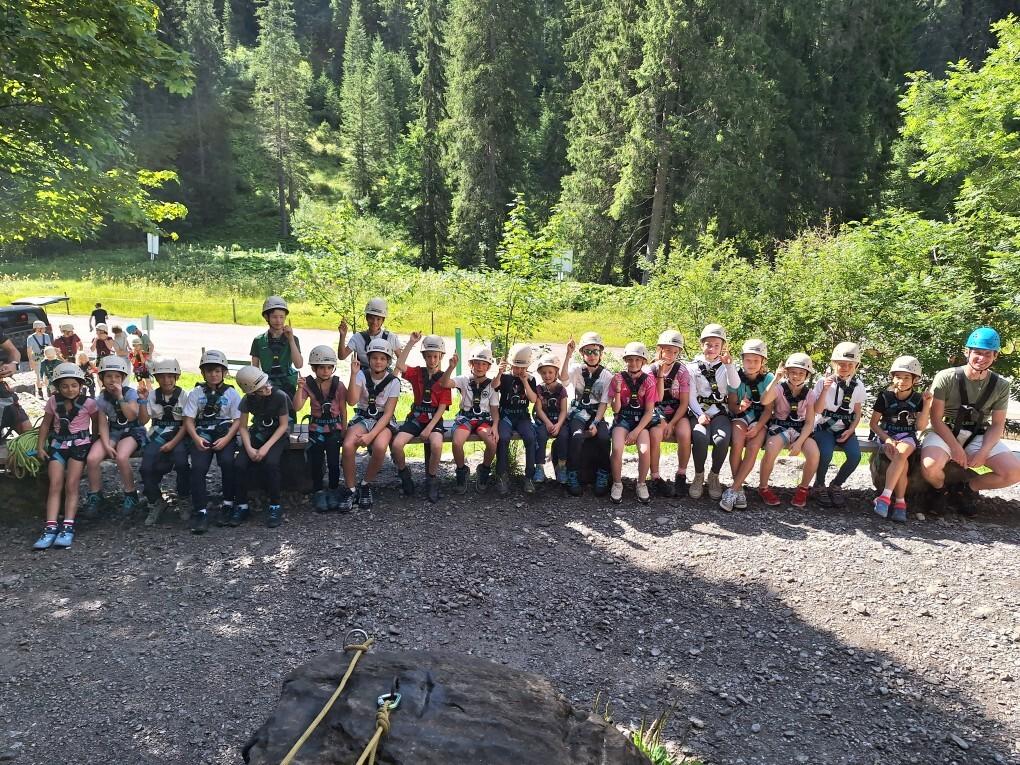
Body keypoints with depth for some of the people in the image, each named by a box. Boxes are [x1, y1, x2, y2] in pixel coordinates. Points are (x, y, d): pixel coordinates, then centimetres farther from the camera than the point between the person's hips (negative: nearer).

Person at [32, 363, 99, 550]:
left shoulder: (88, 402, -3)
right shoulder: (53, 402, 4)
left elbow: (96, 423, 10)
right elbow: (45, 424, 14)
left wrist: (93, 441, 2)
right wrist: (41, 446, 7)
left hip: (79, 445, -2)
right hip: (57, 445, 2)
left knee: (71, 485, -14)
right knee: (55, 485, -13)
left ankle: (68, 527, -17)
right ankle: (51, 528, -19)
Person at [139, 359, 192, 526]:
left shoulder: (183, 396, -1)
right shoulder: (152, 396, 7)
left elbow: (186, 423, -4)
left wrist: (174, 442, -15)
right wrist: (143, 399, -10)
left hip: (179, 435, -2)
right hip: (158, 436, 3)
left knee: (181, 462, -30)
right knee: (146, 468, -21)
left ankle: (184, 502, -6)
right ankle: (156, 503, 4)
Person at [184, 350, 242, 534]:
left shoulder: (231, 393, 8)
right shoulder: (196, 393, 11)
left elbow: (238, 420, 2)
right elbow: (189, 420, 6)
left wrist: (227, 439, -14)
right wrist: (196, 438, -13)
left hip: (225, 433, -1)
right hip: (202, 434, 1)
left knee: (227, 461, -29)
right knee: (198, 467, -24)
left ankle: (227, 504, -12)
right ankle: (200, 511, -19)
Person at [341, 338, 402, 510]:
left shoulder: (393, 381, -6)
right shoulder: (362, 375, -4)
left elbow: (388, 413, -11)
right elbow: (352, 401, -20)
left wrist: (371, 435, -23)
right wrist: (353, 374, -28)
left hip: (384, 421, -1)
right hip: (362, 418, 1)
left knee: (379, 447, -34)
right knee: (348, 446, -30)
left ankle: (366, 485, -6)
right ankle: (351, 490, -10)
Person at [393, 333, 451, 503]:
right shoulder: (417, 373, 5)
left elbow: (442, 407, -4)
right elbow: (400, 365, -17)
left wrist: (429, 428, -15)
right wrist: (411, 342, -19)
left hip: (434, 420, -2)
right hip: (415, 417, 2)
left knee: (436, 445, -33)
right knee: (397, 444, -25)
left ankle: (431, 479, -7)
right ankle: (404, 475, 4)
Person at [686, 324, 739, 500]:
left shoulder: (725, 366, 13)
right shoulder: (693, 366, 9)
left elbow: (735, 386, -6)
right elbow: (691, 397, 1)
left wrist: (729, 365, -16)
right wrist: (700, 415, -14)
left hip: (720, 413, 1)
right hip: (699, 413, -1)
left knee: (723, 439, -31)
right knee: (700, 437, -33)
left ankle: (714, 476, -7)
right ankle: (698, 476, -10)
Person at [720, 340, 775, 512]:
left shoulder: (768, 378, -2)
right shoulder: (736, 377, -1)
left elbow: (768, 409, -2)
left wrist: (758, 426, -19)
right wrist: (740, 408, -24)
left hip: (760, 420, 0)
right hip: (740, 417, 0)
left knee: (753, 447, -30)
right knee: (737, 443, -32)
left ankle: (733, 490, -24)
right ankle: (739, 489, -18)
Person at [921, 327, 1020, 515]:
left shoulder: (1001, 386, 0)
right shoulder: (946, 378, -11)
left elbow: (997, 425, 1)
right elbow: (936, 418, -10)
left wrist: (983, 453, -15)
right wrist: (955, 448, -20)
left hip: (978, 436, 4)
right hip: (944, 433, -3)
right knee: (931, 466, -35)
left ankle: (964, 489, 11)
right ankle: (941, 490, 5)